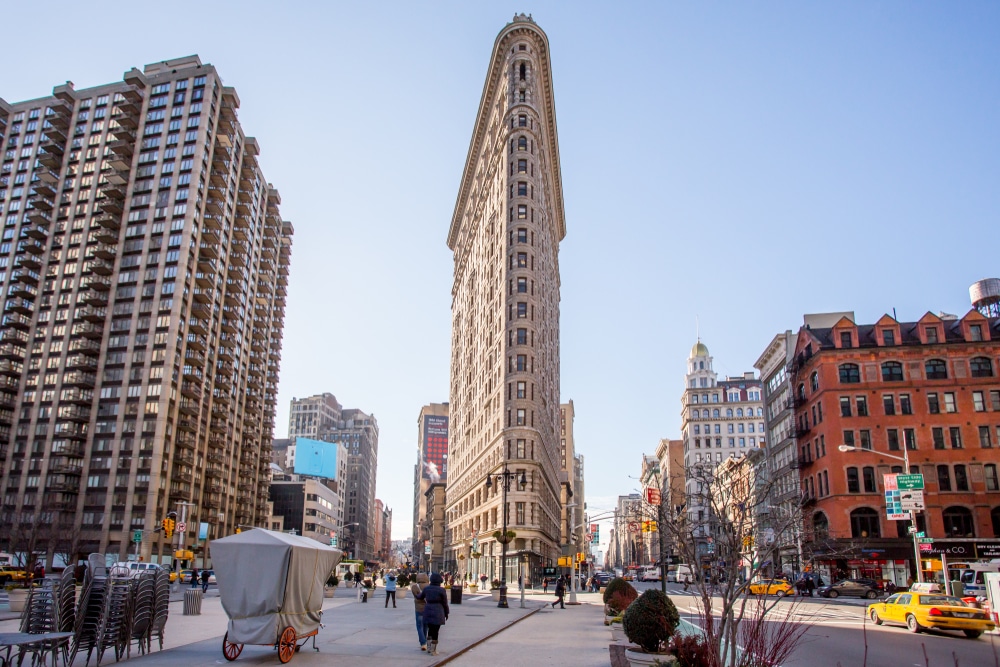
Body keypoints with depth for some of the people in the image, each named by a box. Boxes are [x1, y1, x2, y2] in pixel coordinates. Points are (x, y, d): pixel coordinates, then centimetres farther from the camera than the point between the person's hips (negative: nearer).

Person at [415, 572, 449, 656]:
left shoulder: (426, 589, 1)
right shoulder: (442, 590, -10)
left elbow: (420, 596, 19)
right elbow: (445, 603, -4)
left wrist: (418, 594, 42)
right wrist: (446, 613, 8)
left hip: (428, 611, 4)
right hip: (438, 612, -4)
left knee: (430, 630, 19)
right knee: (436, 631, 3)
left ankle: (429, 648, 21)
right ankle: (433, 651, 5)